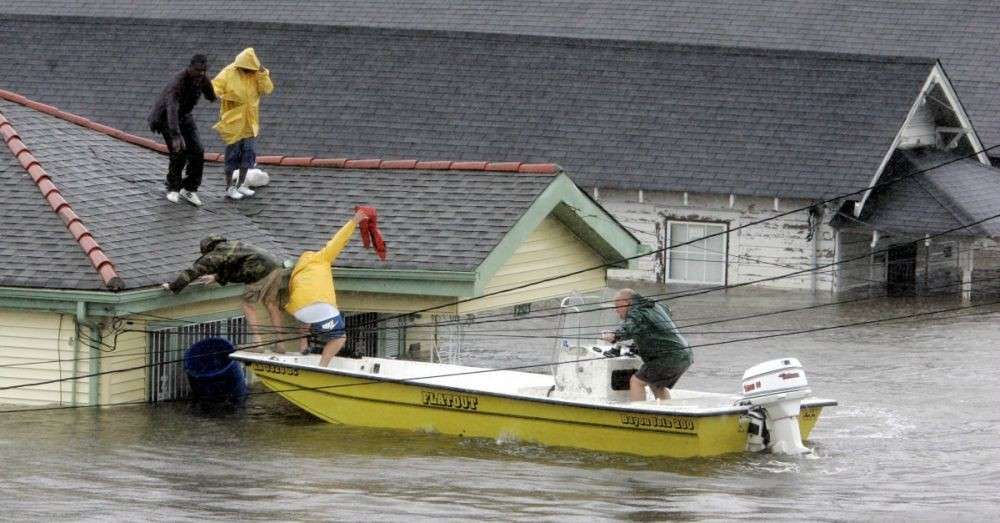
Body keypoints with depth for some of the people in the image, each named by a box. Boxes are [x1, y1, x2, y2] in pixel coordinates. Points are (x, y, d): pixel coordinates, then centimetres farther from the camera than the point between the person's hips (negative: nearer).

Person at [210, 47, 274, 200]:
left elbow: (267, 89, -9)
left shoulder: (256, 74, 1)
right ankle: (229, 188, 10)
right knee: (233, 154, 0)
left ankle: (240, 185, 24)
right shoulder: (228, 73, -12)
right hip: (233, 121, -5)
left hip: (249, 122, 5)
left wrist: (262, 72, -21)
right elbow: (214, 88, -15)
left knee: (249, 153, 10)